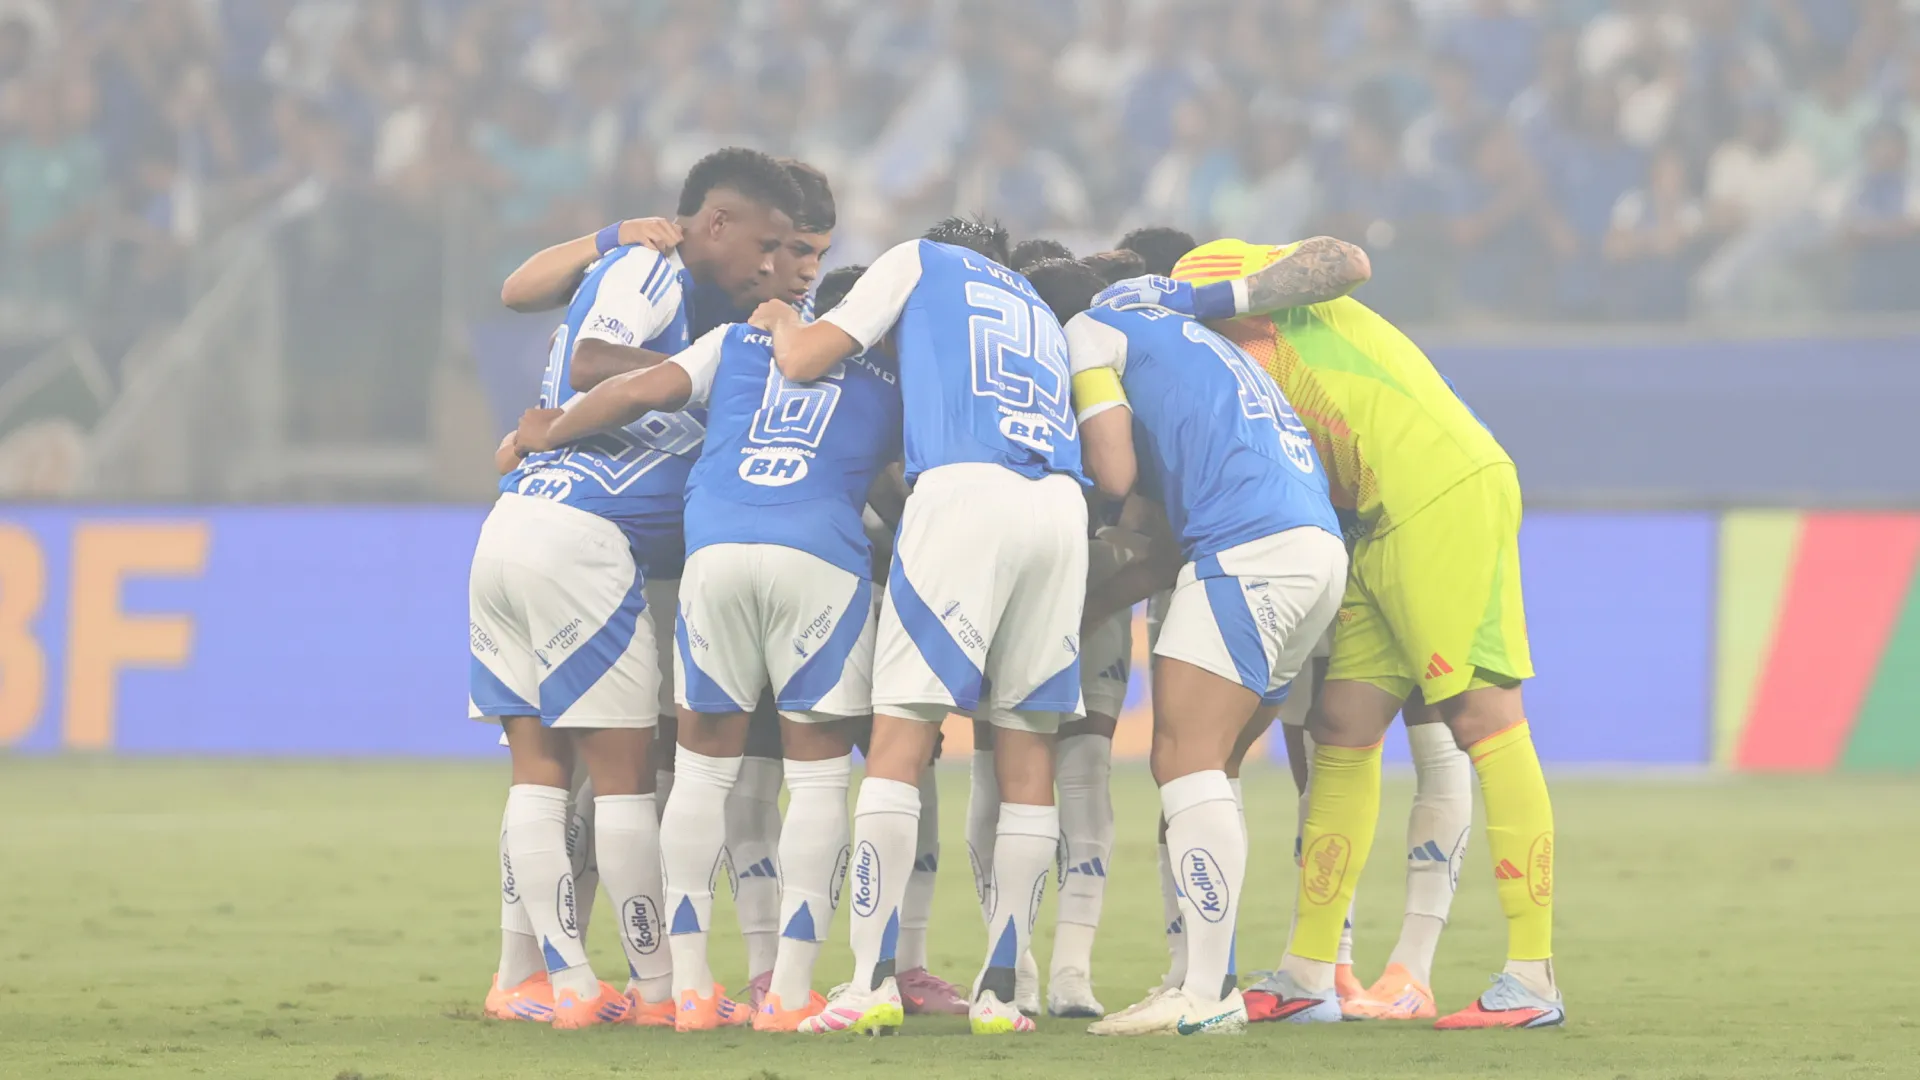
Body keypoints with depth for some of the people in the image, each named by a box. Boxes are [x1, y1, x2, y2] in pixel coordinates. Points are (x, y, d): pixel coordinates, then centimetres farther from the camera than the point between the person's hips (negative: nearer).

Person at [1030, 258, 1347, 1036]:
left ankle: (1206, 996, -16)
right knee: (1193, 767, 12)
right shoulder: (1178, 336, 34)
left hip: (1251, 548, -9)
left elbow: (1113, 474, 0)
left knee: (1185, 761, -10)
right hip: (1321, 550, 9)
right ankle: (1209, 980, 10)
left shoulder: (1089, 331, 8)